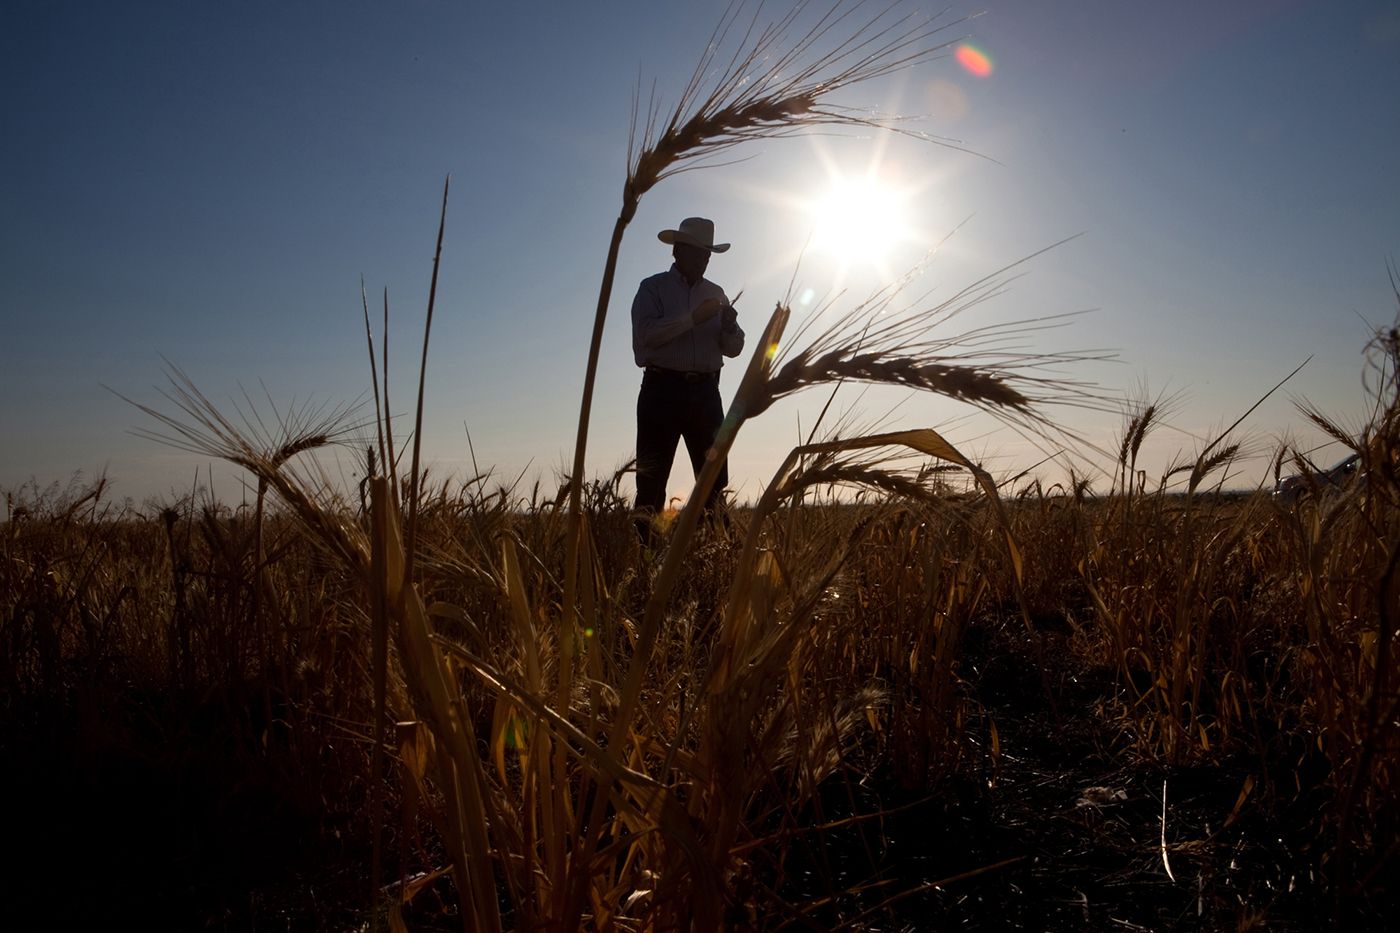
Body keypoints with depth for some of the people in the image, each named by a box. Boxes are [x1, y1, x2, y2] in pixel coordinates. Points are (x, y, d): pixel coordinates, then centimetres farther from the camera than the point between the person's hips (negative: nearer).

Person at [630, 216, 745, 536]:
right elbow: (645, 334, -13)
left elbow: (734, 349, 16)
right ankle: (643, 542, -1)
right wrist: (692, 318, -16)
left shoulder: (715, 293, 18)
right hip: (663, 389, -4)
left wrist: (729, 326, -5)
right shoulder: (653, 288, 5)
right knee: (652, 475, -4)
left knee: (714, 474, 1)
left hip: (705, 391, 4)